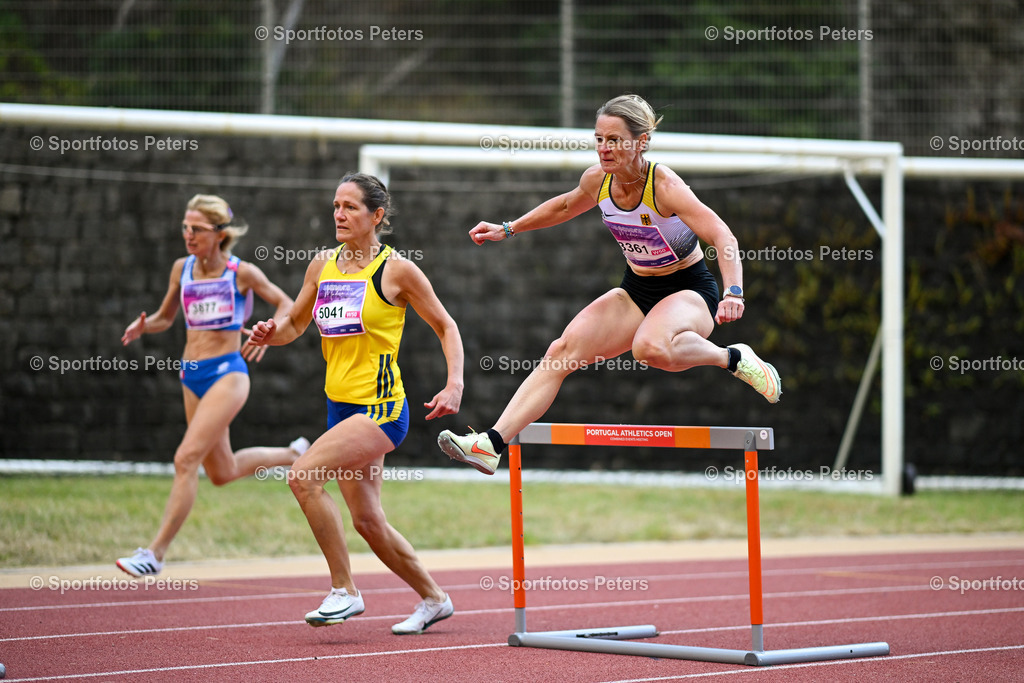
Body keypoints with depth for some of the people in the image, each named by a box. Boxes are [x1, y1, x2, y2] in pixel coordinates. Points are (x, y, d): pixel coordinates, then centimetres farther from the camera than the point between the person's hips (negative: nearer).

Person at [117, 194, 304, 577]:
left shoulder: (241, 273, -7)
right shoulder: (181, 269, 5)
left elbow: (286, 304, 5)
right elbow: (165, 318, 17)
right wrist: (142, 327, -5)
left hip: (227, 373, -7)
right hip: (192, 375, 7)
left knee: (186, 459, -18)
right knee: (222, 473, 17)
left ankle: (156, 553, -15)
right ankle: (294, 455, 42)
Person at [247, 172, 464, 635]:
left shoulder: (396, 269, -8)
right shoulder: (322, 266, 8)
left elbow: (445, 326, 0)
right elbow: (293, 324, 18)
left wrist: (455, 384, -13)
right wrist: (270, 332, -5)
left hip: (380, 408, -7)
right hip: (341, 406, 7)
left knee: (303, 476, -24)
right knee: (367, 522, 13)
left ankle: (344, 591, -13)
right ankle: (434, 600, 32)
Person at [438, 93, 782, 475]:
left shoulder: (665, 186, -25)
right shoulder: (597, 180, -6)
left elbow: (723, 238, -32)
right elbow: (565, 206, 18)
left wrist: (733, 294, -47)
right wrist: (508, 230, 20)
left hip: (689, 291, -6)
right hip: (636, 291, 6)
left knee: (650, 349, -39)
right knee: (563, 351, -12)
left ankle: (731, 358, -13)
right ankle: (491, 444, -15)